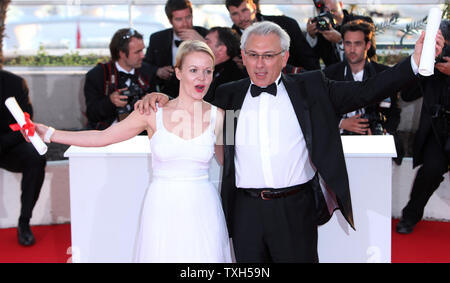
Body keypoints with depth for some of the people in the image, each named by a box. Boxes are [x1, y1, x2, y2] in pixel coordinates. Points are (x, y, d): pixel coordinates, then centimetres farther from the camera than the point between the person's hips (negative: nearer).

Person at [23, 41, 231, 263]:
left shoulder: (217, 116, 0)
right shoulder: (153, 112, -3)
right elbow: (103, 137, 3)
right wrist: (49, 134, 2)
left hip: (201, 208, 1)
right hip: (162, 208, -1)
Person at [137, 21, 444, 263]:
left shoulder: (310, 87, 3)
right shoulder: (228, 95, 9)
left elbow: (365, 92, -1)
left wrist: (416, 61, -11)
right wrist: (162, 98, 2)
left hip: (295, 209, -2)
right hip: (246, 211, 2)